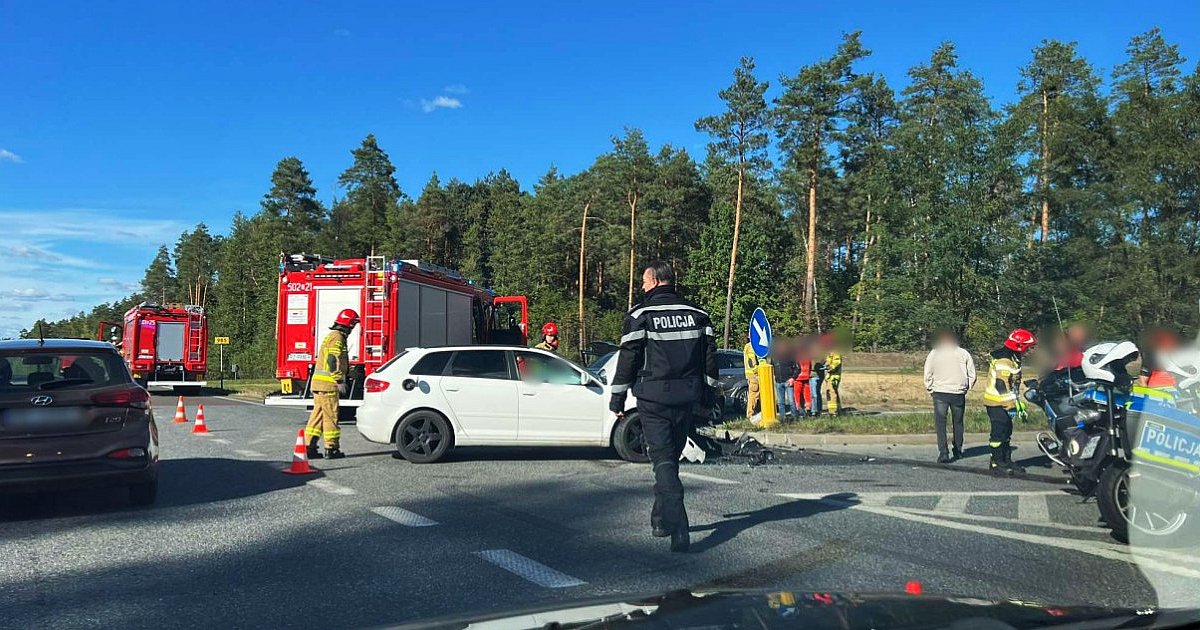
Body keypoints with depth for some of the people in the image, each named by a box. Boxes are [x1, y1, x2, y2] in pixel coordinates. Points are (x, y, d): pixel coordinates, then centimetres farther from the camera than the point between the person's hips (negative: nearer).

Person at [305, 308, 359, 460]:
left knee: (318, 414, 10)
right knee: (330, 415, -5)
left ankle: (310, 447, 11)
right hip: (328, 384, -10)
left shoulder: (331, 336, 21)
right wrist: (339, 381, -18)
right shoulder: (337, 337, -12)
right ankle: (331, 449, 0)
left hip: (318, 383, 10)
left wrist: (339, 380, 25)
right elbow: (333, 361, -20)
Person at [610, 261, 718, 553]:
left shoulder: (641, 314, -6)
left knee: (663, 458, -4)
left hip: (653, 397, -5)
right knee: (672, 456, 17)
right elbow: (710, 356, 12)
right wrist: (708, 393, 20)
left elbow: (628, 357, -6)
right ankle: (661, 519, 29)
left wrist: (617, 396, 1)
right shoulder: (697, 314, 10)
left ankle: (678, 530, -14)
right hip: (686, 397, 5)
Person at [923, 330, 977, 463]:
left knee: (940, 423, -1)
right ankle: (958, 451, 25)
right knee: (958, 422, 16)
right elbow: (972, 375, 6)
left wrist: (930, 390, 11)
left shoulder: (933, 354, 0)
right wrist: (966, 388, 17)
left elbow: (928, 375, -1)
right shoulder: (964, 354, 3)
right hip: (959, 393, 2)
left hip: (940, 393, -2)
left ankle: (943, 453, -11)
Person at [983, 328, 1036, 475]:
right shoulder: (1003, 361, -19)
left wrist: (1020, 403, 22)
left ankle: (1007, 460, 21)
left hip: (1005, 403, 11)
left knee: (1006, 432, 14)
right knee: (999, 432, -7)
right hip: (997, 404, -11)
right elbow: (1002, 387, -25)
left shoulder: (1013, 359, 15)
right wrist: (1013, 406, -26)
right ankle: (996, 462, -1)